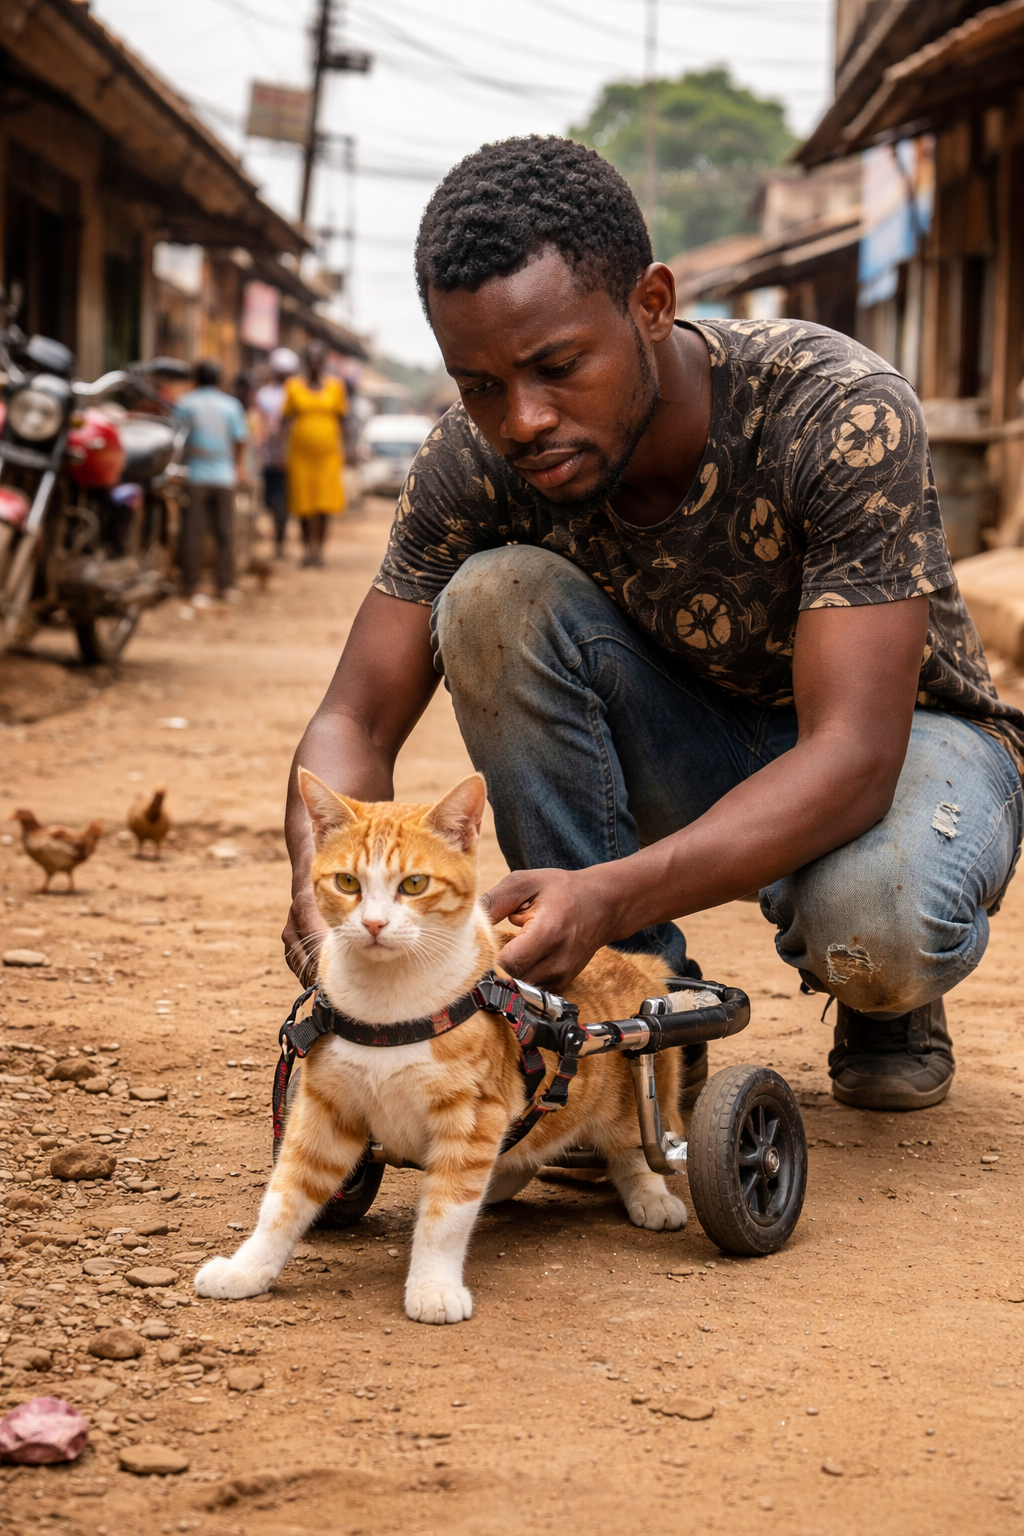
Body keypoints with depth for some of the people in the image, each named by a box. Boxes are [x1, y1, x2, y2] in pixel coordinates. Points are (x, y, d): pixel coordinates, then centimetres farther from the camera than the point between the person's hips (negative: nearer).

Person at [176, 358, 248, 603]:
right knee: (225, 532, 5)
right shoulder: (231, 405, 5)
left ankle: (190, 584, 1)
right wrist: (239, 467, 21)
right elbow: (241, 440, 6)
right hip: (224, 476, 1)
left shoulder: (184, 403, 0)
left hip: (194, 475, -1)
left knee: (192, 532, 1)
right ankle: (226, 585, 4)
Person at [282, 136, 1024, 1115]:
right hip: (701, 740, 4)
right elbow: (355, 722, -17)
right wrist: (326, 878, -41)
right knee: (496, 594, -25)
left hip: (905, 733, -4)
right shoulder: (476, 463, -20)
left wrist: (609, 896, -53)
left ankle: (885, 998, 1)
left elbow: (852, 755, -39)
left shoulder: (843, 417, -32)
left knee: (877, 928, -39)